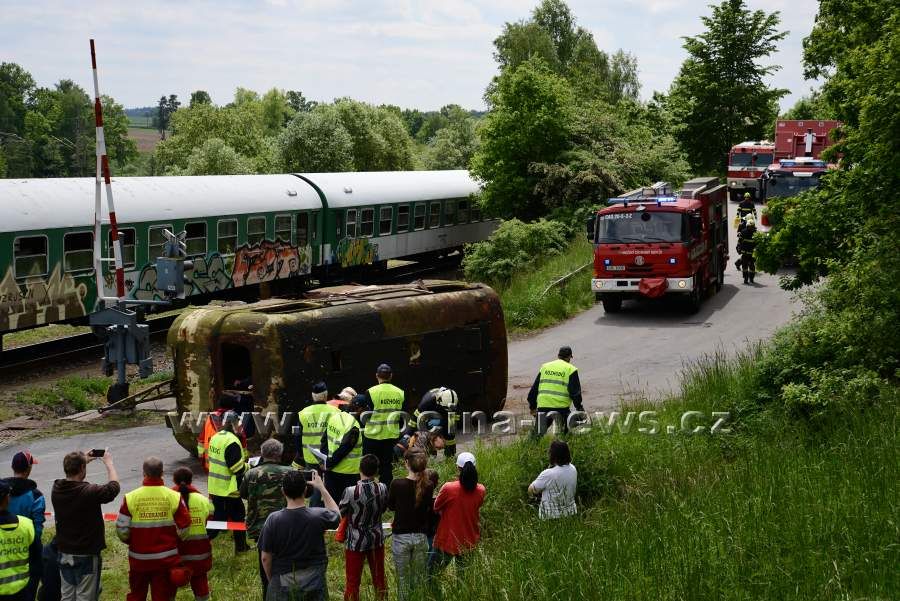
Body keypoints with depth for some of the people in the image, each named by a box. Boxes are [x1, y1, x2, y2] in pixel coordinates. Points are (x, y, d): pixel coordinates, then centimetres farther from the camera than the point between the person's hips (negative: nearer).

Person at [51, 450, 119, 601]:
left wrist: (84, 460, 20)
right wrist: (108, 463, 6)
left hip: (64, 554, 6)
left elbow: (70, 480, 17)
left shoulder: (56, 490, -8)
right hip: (86, 555, -6)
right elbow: (113, 487, -7)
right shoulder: (89, 492, -25)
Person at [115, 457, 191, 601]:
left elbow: (121, 530, -8)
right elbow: (183, 529, -7)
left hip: (138, 558, 1)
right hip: (166, 559, 0)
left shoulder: (130, 498, -10)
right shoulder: (174, 497, -10)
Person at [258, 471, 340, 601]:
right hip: (314, 585, 0)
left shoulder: (273, 520, -14)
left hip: (282, 586, 0)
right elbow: (336, 514, 12)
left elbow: (265, 558, -6)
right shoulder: (318, 516, -13)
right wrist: (321, 487, 16)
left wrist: (271, 580, 11)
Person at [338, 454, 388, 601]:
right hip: (377, 539, 3)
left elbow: (339, 513, -9)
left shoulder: (351, 492, -23)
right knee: (379, 578, 20)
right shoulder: (382, 489, -12)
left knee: (353, 582, 9)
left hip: (356, 541, -3)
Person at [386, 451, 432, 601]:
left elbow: (390, 506, 3)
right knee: (419, 580, 14)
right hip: (421, 537, 2)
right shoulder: (428, 487, -8)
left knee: (403, 579, 10)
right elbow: (429, 511, 4)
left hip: (401, 537, -2)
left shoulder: (397, 484, -14)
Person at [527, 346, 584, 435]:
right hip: (561, 406, -3)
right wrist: (579, 408, 8)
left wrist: (533, 407, 30)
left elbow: (534, 389, 22)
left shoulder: (544, 367, 18)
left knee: (538, 434, 11)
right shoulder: (571, 369, 4)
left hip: (542, 405, 3)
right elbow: (575, 392, -2)